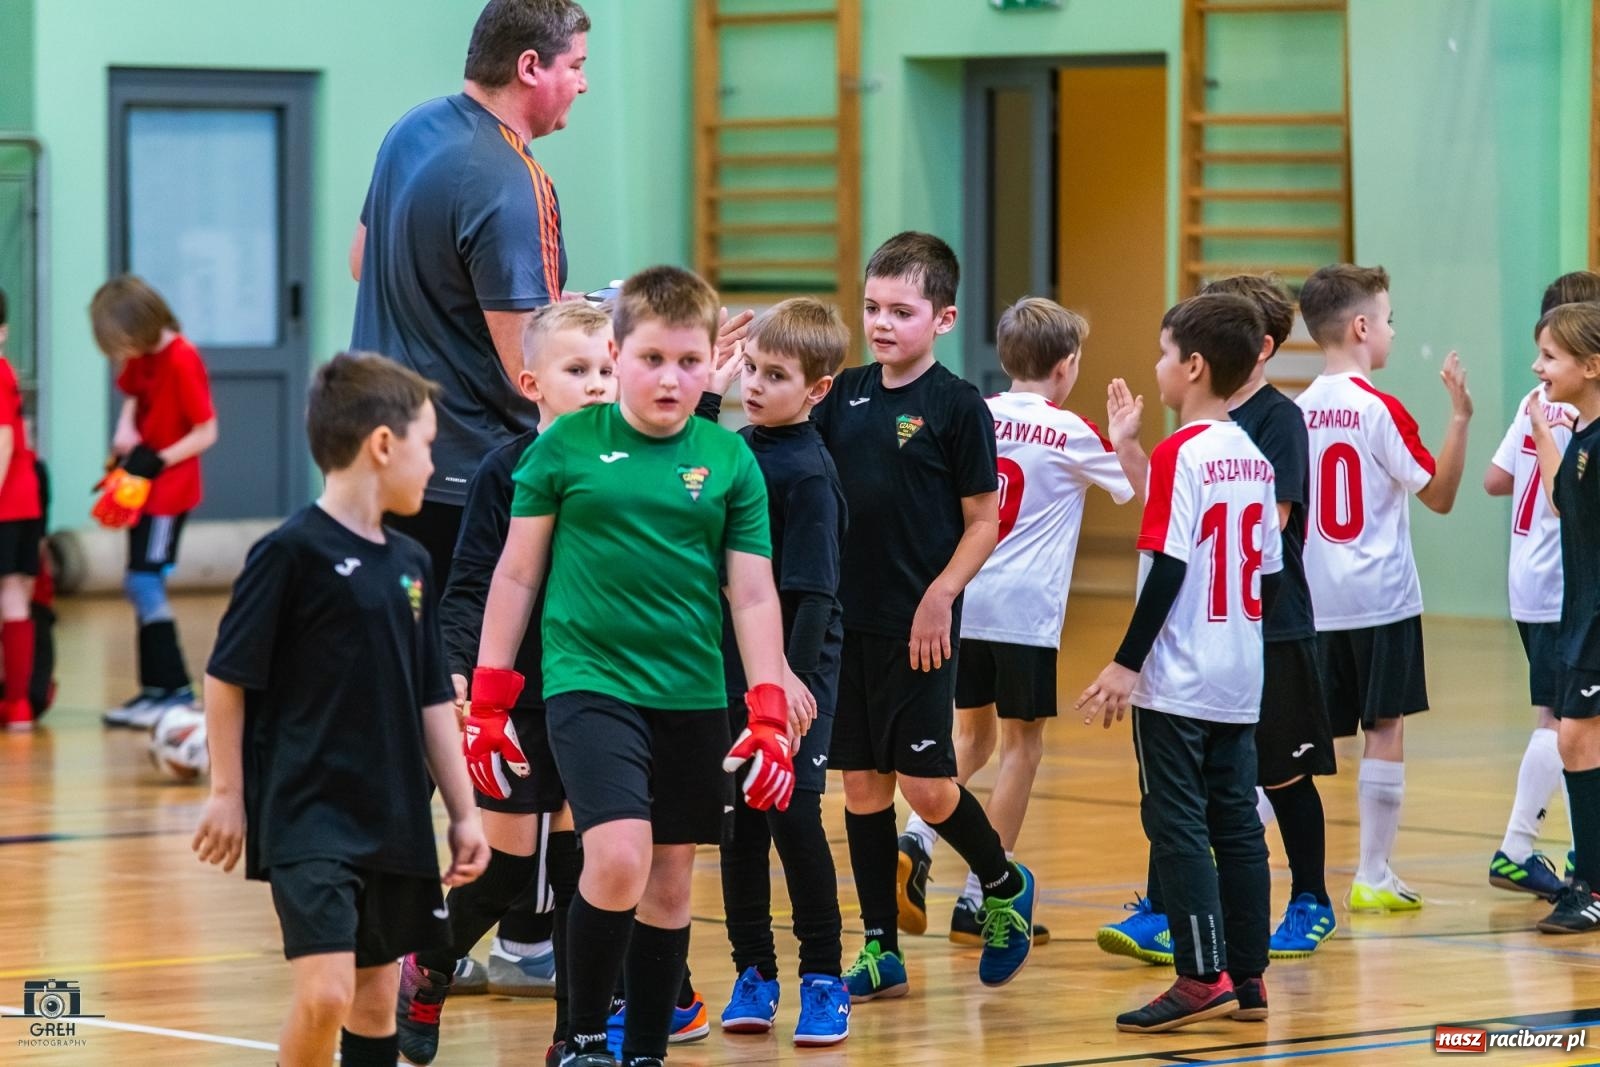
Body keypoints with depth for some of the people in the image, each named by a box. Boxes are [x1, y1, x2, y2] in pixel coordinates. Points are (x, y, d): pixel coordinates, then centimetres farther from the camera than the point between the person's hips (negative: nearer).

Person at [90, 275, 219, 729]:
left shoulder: (182, 361, -20)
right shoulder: (140, 359, 3)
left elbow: (206, 433, -18)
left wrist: (157, 461, -23)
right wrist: (125, 432, -3)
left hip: (169, 490, -9)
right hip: (140, 488, 9)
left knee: (144, 581, -12)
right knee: (144, 587, 11)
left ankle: (174, 690, -8)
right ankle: (156, 689, 18)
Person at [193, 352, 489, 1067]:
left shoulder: (410, 564, 11)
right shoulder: (293, 552, -11)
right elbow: (227, 675, -6)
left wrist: (463, 811, 16)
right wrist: (227, 792, -4)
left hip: (393, 820, 7)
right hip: (306, 815, -7)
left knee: (375, 997, 11)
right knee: (325, 993, -18)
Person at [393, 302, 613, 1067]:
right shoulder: (507, 472, -8)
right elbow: (469, 589, -12)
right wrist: (464, 673, -24)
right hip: (519, 697, -3)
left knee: (585, 861, 5)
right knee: (506, 864, 3)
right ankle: (426, 971, 28)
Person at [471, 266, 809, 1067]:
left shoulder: (729, 460, 2)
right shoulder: (567, 445, -3)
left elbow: (753, 595, 4)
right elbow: (517, 574, 4)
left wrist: (769, 716, -3)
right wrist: (488, 699, 3)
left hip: (692, 697, 3)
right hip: (589, 683, -3)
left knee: (670, 881, 9)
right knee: (618, 859, -19)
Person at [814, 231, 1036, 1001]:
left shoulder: (957, 407, -7)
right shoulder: (846, 395, 8)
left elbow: (984, 521, -5)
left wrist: (939, 598, -15)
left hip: (917, 627, -5)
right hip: (847, 617, 5)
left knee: (924, 783, -5)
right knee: (862, 782, 7)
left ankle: (1005, 886, 22)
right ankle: (881, 950, 13)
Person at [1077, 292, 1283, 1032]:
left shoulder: (1181, 454, -13)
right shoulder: (1254, 458, 9)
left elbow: (1168, 568, -18)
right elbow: (1269, 576, 13)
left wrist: (1127, 663, -16)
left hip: (1177, 684, -7)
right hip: (1240, 682, 8)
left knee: (1176, 825, -4)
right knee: (1236, 824, 10)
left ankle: (1203, 978, -9)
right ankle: (1247, 978, 12)